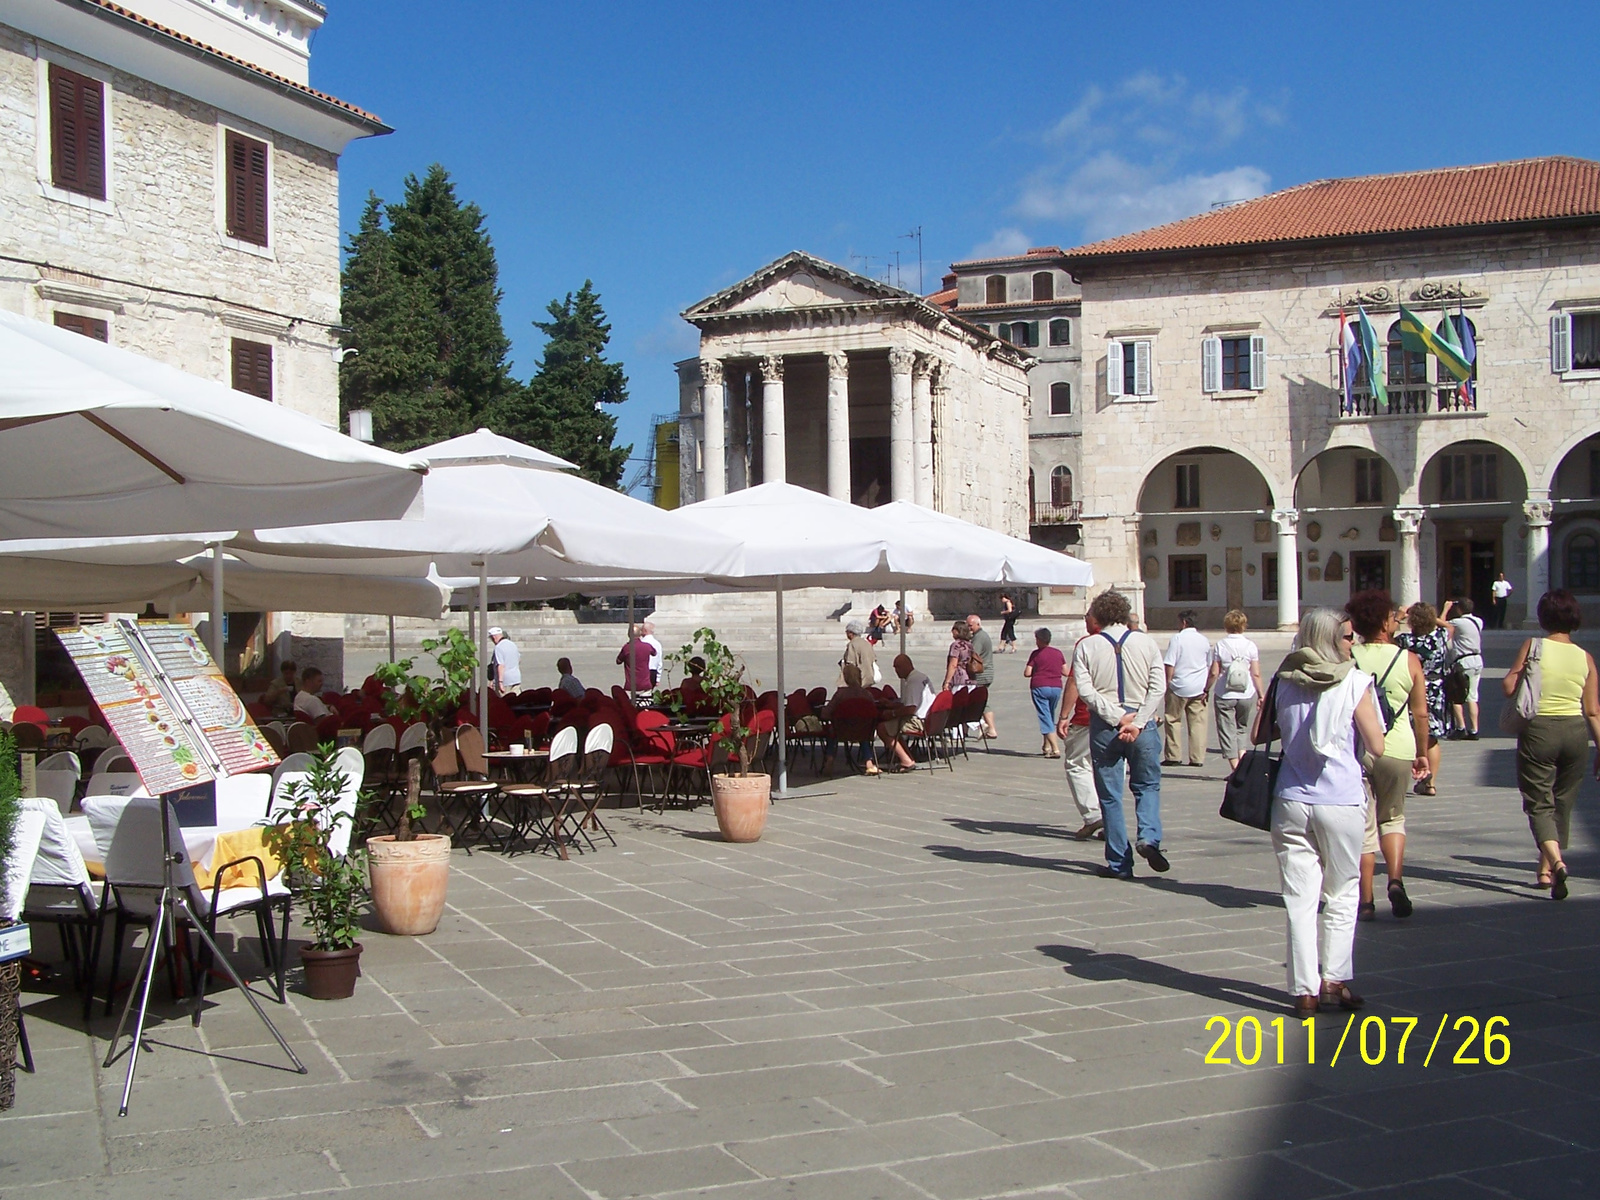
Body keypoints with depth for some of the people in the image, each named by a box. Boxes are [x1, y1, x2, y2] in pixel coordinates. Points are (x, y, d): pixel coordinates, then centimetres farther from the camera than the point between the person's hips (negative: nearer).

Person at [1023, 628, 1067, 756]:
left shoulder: (1036, 654, -4)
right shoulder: (1058, 653, 8)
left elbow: (1027, 673, -8)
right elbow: (1065, 672, 9)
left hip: (1040, 687, -5)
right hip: (1056, 687, 5)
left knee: (1045, 718, -5)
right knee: (1050, 717, 20)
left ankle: (1056, 749, -16)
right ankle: (1047, 747, 26)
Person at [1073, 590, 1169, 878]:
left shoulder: (1086, 646, 0)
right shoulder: (1146, 642, 3)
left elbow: (1085, 689, -11)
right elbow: (1158, 687, -6)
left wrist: (1117, 717, -12)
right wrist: (1137, 722, -10)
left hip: (1103, 726, -1)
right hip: (1142, 724, 1)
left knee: (1110, 795, 7)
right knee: (1147, 786, 17)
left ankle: (1119, 863, 9)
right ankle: (1149, 837, -8)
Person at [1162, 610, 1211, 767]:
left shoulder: (1177, 638, -8)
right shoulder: (1203, 639, 9)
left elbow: (1170, 665, -12)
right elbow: (1209, 665, 16)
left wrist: (1167, 683, -3)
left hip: (1179, 685, -4)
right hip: (1199, 688, 4)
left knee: (1173, 720, 5)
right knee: (1198, 722, 4)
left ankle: (1173, 756, 3)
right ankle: (1197, 758, 2)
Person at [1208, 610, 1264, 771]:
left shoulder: (1220, 646, -6)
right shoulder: (1251, 646, -2)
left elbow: (1214, 673, -6)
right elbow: (1256, 674, -2)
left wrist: (1206, 690, 7)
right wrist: (1261, 694, 7)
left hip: (1224, 695, -2)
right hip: (1246, 695, 2)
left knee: (1227, 732, 3)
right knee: (1241, 729, 22)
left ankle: (1236, 768, -3)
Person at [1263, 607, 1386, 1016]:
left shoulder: (1284, 683, 3)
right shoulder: (1354, 683, -7)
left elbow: (1259, 734, 11)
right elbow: (1376, 746, -6)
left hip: (1291, 802, 2)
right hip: (1341, 802, -2)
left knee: (1300, 898, 4)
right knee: (1341, 896, 14)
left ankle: (1305, 990, 4)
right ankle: (1334, 979, 13)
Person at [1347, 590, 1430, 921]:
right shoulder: (1408, 660, -1)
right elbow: (1420, 713, 2)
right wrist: (1422, 754, 14)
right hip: (1397, 749, 1)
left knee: (1362, 825, 7)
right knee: (1392, 818, 20)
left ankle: (1366, 901, 8)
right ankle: (1395, 879, 0)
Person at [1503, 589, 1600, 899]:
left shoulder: (1533, 646, -6)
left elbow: (1509, 687, -9)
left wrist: (1519, 669, 11)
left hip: (1538, 730, -3)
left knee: (1539, 803, 0)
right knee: (1562, 803, 18)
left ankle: (1555, 860, -24)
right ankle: (1546, 868, 25)